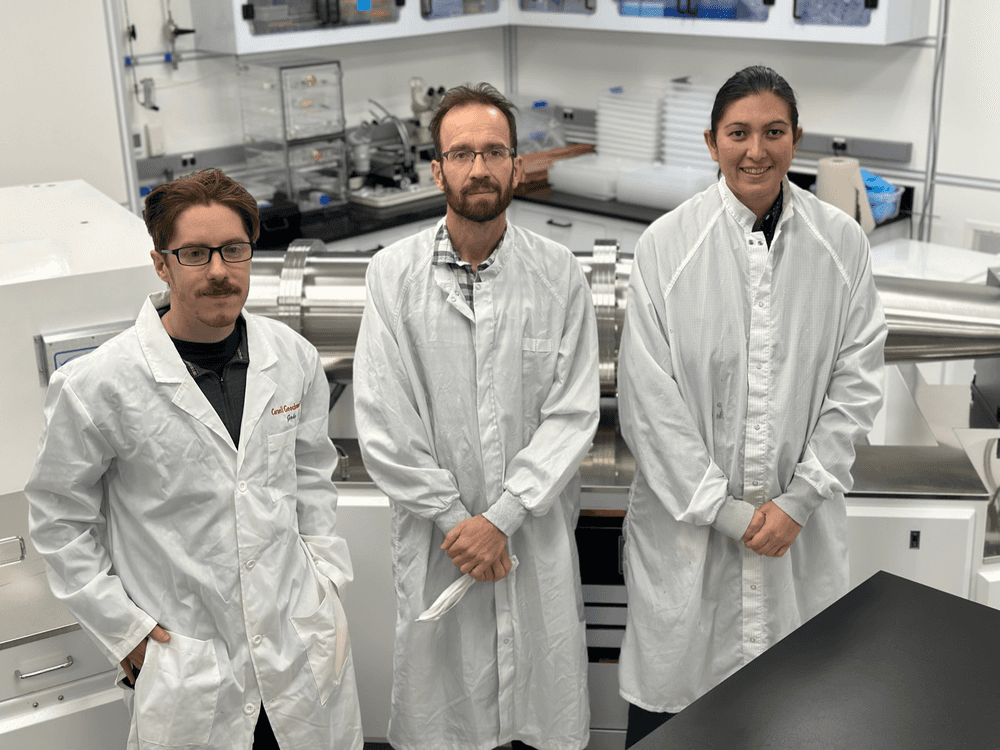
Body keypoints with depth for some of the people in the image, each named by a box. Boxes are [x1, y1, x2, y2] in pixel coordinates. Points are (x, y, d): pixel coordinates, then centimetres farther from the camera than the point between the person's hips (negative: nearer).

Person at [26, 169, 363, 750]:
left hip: (302, 641, 4)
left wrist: (327, 573, 7)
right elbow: (60, 516, -4)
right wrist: (123, 630, -5)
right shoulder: (100, 385, -15)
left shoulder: (294, 358, -3)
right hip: (183, 666, -3)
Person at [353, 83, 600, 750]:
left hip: (538, 532, 1)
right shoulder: (394, 275, -3)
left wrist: (501, 519, -13)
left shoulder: (560, 276, -2)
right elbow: (382, 421, -6)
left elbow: (573, 414, -6)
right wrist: (454, 519, -9)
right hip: (436, 535, 0)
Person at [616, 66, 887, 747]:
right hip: (687, 516, -1)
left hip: (802, 522, 2)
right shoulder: (666, 244, -6)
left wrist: (800, 500, -7)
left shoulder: (842, 243, 0)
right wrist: (724, 509, -9)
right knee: (669, 695, 8)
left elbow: (857, 381, 1)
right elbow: (647, 396, -8)